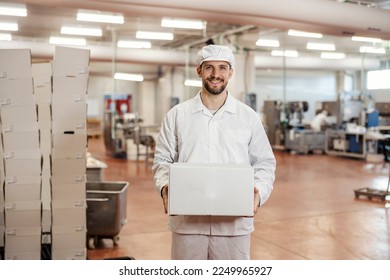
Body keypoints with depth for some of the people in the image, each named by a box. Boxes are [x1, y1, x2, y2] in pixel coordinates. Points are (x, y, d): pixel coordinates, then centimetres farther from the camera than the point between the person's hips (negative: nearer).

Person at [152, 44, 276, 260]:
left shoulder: (248, 117, 4)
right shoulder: (177, 115, 4)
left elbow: (264, 162, 7)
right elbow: (163, 160, 7)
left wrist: (259, 190, -12)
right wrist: (164, 185, -13)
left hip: (234, 223, 0)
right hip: (187, 221, 0)